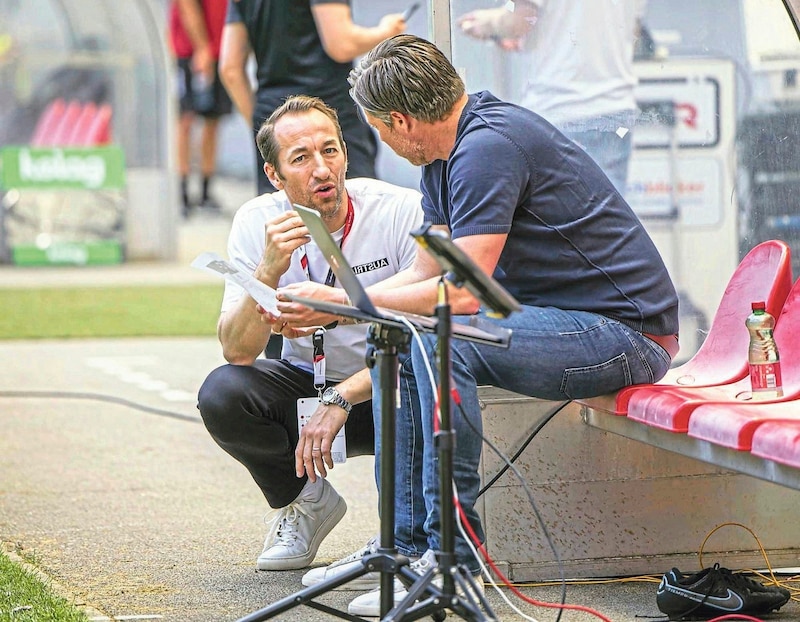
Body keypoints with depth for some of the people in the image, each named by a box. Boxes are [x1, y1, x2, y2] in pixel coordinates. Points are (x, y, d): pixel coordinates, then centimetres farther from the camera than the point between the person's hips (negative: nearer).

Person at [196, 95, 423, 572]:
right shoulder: (257, 223, -11)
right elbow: (237, 352, -17)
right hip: (305, 383, 3)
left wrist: (340, 401, -29)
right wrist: (269, 270, -34)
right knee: (221, 394, -26)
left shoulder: (403, 211, -19)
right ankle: (307, 504, 3)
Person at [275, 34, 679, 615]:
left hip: (626, 332, -10)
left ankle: (453, 558, -22)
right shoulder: (444, 156, 10)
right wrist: (325, 309, 8)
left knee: (438, 339, -27)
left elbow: (463, 292, -25)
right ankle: (407, 540, 7)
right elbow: (426, 273, 17)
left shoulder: (489, 146, -21)